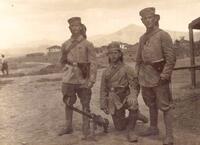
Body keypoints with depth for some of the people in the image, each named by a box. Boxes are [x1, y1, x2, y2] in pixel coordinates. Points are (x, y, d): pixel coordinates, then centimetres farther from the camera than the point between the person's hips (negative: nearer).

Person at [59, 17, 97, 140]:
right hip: (69, 78, 3)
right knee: (68, 103, 11)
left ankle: (86, 131, 9)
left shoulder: (87, 44, -2)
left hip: (83, 79, -3)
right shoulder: (66, 45, 8)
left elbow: (93, 63, -7)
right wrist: (68, 68, 7)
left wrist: (92, 80, -14)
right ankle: (69, 127, 27)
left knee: (85, 104, 1)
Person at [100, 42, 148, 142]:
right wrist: (103, 105, 4)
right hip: (114, 102, 3)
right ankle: (136, 116, 31)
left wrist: (133, 96, -32)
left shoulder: (127, 69, -5)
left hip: (125, 98, -3)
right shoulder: (106, 72, 7)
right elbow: (103, 90, 11)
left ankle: (130, 131, -21)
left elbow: (135, 85, -13)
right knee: (119, 127, 5)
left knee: (133, 104, -37)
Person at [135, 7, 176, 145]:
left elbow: (171, 57, -13)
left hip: (159, 75, -7)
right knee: (151, 104, 18)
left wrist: (165, 75, -18)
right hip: (146, 76, 7)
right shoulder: (143, 38, 13)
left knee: (165, 106, -5)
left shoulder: (163, 35, -8)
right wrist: (138, 72, 14)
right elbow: (139, 58, 22)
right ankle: (153, 128, 33)